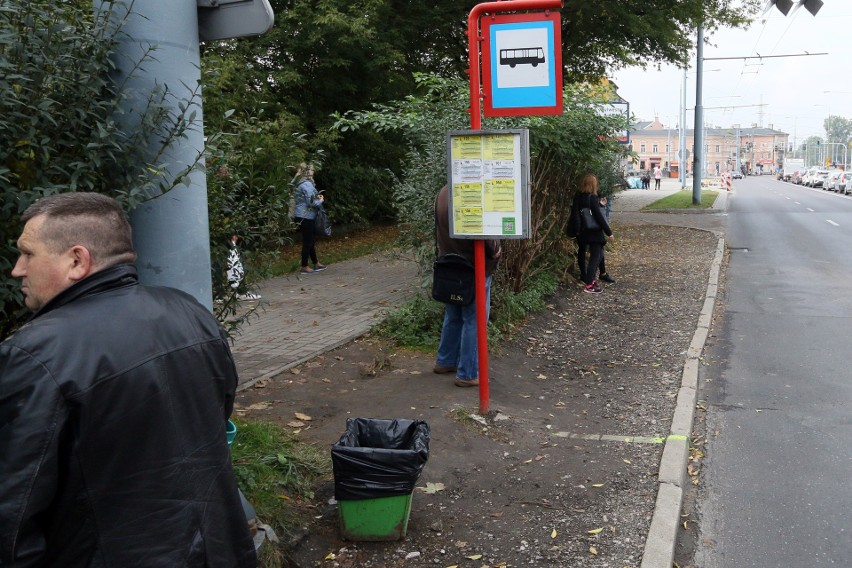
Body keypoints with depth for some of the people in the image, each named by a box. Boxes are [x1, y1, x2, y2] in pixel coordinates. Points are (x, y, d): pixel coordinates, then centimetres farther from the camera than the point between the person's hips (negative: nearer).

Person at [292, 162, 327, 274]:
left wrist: (317, 197, 9)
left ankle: (316, 264, 28)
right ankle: (304, 267, 6)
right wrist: (320, 200, -4)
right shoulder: (307, 184, -18)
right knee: (308, 241, -1)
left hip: (303, 216, 10)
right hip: (306, 217, -10)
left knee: (311, 240, 18)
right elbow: (311, 202, -23)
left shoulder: (301, 183, 12)